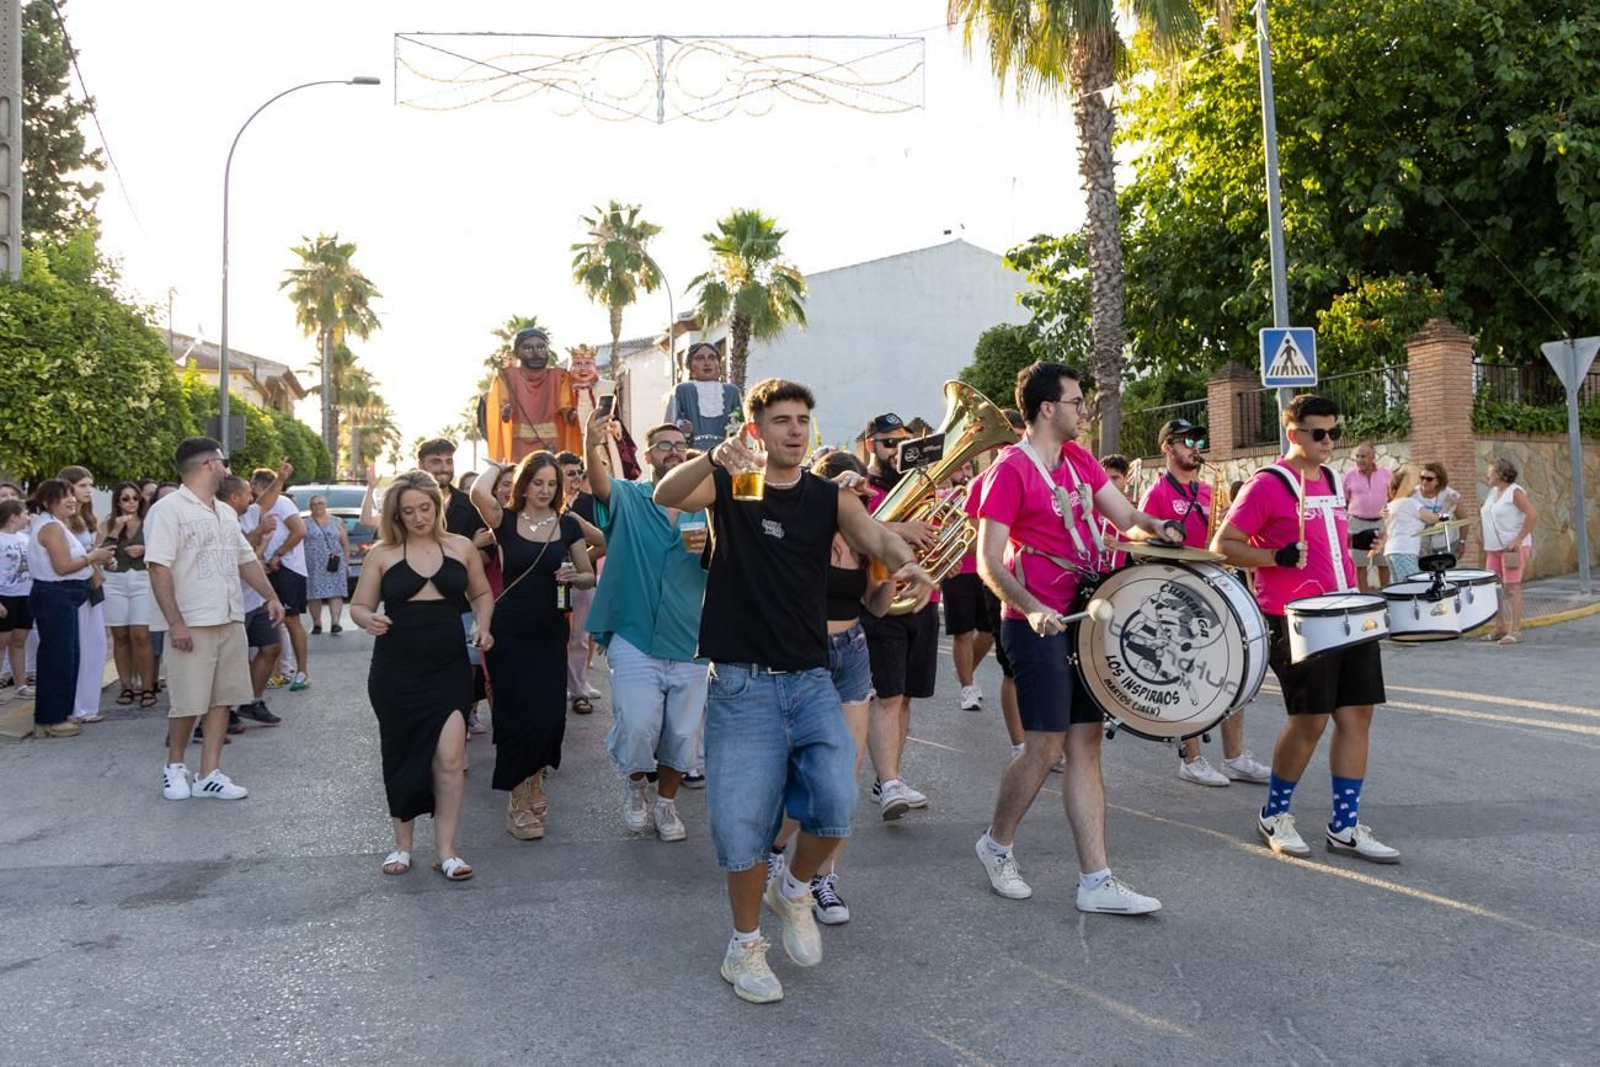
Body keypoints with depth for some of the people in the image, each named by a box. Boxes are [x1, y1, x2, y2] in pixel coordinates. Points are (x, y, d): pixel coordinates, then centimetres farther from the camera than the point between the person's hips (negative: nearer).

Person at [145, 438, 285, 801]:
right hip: (192, 624, -7)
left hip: (231, 621, 7)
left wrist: (271, 597, 12)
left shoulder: (226, 512, 15)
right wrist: (175, 622, -20)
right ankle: (174, 765, 22)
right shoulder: (169, 509, -10)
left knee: (221, 699, 7)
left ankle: (209, 775, 13)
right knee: (189, 703, -1)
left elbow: (247, 559, 22)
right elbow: (158, 568, -15)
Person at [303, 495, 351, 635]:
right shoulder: (305, 524, 9)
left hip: (335, 564, 1)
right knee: (314, 594, 0)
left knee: (336, 592, -9)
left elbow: (345, 544, 12)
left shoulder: (337, 522, 12)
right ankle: (317, 623, 9)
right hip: (313, 566, 0)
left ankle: (335, 622, -13)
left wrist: (346, 563, 6)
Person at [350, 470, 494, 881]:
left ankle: (445, 850, 2)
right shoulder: (382, 553, 3)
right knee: (402, 756, 9)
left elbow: (482, 594, 18)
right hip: (396, 671, 0)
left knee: (449, 757, -10)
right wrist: (369, 621, -18)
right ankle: (402, 844, 27)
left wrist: (483, 625, -2)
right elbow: (358, 605, 5)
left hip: (449, 667, 0)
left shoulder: (461, 548, 6)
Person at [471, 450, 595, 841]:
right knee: (516, 717, 0)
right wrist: (496, 464, -4)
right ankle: (518, 802, 14)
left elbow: (589, 577, 10)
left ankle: (535, 782, 29)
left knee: (550, 715, 2)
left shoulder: (567, 525, 5)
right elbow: (478, 493, -23)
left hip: (550, 635, 2)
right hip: (509, 633, -2)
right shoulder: (506, 520, -1)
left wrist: (574, 576, -12)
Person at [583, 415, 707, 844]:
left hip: (689, 643, 3)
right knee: (638, 729, -12)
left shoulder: (703, 508, 9)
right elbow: (600, 485, -21)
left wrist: (710, 547, -17)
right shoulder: (628, 498, 2)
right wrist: (594, 448, -42)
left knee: (683, 736, 8)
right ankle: (635, 784, 20)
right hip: (635, 639, -3)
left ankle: (666, 803, 34)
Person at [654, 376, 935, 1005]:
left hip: (811, 680, 2)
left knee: (837, 805, -8)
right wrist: (713, 459, -41)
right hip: (742, 683, -2)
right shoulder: (727, 486, 0)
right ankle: (745, 945, 24)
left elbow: (876, 537, -12)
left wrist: (909, 566, -36)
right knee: (744, 819, 1)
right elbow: (665, 495, -20)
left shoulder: (830, 498, 6)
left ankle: (795, 890, 24)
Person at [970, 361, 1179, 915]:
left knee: (1086, 744, 6)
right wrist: (1032, 609, -28)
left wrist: (1158, 527, -9)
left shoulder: (1078, 459, 12)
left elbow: (1125, 515, 13)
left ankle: (1096, 880, 11)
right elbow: (988, 562, -15)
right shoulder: (1011, 470, -12)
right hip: (1038, 624, -8)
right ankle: (996, 844, 22)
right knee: (1046, 746, -3)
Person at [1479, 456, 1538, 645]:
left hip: (1513, 549, -8)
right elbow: (1485, 514, 32)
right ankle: (1500, 629, 15)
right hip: (1494, 549, 8)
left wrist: (1519, 539, -21)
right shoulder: (1492, 492, 15)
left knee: (1512, 587, -9)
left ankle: (1515, 631, -7)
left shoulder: (1515, 492, -10)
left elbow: (1533, 514, -19)